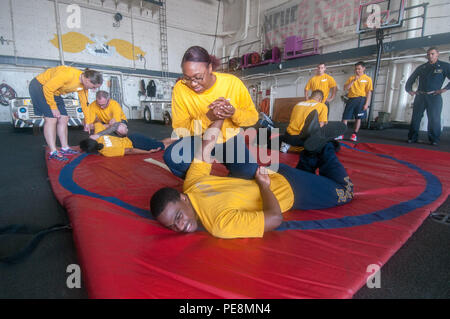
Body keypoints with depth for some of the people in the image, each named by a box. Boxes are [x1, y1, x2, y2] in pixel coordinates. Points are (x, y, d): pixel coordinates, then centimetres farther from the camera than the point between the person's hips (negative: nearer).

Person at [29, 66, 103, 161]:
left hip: (54, 92, 8)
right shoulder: (68, 75, -34)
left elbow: (84, 102, 3)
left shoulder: (84, 84, -8)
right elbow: (47, 89, -28)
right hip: (39, 87, -8)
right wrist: (53, 107, -20)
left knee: (64, 119, 2)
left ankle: (65, 148, 10)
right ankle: (53, 152, -14)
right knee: (51, 119, -16)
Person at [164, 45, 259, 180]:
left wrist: (234, 113, -33)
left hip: (230, 138, 1)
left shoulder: (233, 82, -17)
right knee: (172, 157, -29)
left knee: (249, 173, -22)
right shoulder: (180, 88, -18)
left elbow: (253, 116, -9)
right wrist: (208, 117, -33)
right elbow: (179, 129, -17)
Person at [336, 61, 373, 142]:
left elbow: (369, 92, -1)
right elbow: (345, 88, 2)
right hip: (351, 99, 3)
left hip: (361, 100, -2)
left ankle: (354, 135, 9)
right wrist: (353, 80, -8)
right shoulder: (351, 78, 13)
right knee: (345, 117, -2)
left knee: (358, 118, 1)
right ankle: (341, 134, 2)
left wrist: (367, 103, -10)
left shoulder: (368, 79, 4)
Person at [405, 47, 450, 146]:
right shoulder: (421, 67, 16)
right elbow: (411, 79, 23)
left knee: (434, 119, -6)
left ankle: (434, 140, 1)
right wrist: (409, 90, 9)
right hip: (420, 96, 3)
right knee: (415, 118, 0)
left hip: (434, 97, -3)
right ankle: (412, 138, 4)